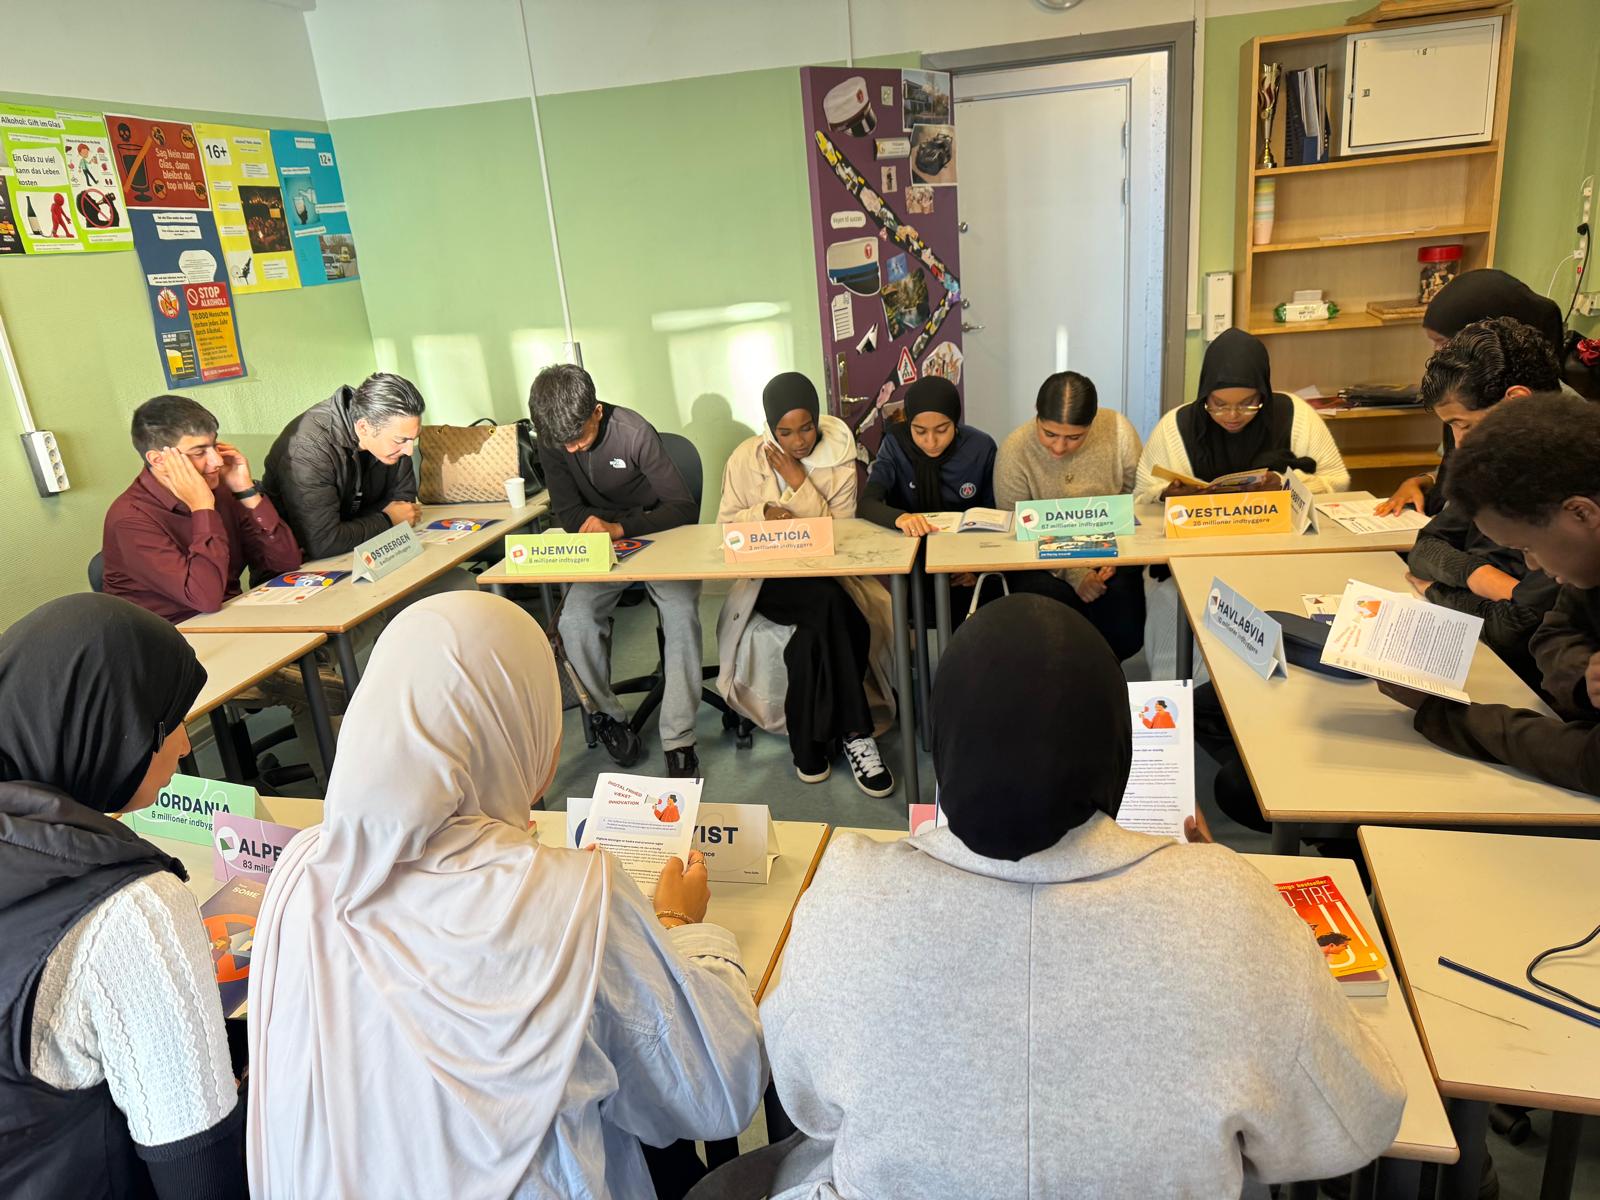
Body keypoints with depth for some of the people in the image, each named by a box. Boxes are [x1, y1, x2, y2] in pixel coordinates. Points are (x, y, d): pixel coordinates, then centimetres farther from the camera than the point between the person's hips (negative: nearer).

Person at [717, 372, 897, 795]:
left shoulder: (838, 457, 0)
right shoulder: (745, 460, 1)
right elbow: (725, 525, 4)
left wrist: (799, 482, -15)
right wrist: (762, 512, -16)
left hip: (827, 574, 1)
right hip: (769, 578, -1)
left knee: (816, 630, -33)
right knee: (829, 603, -33)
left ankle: (810, 743, -15)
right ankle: (853, 733, -23)